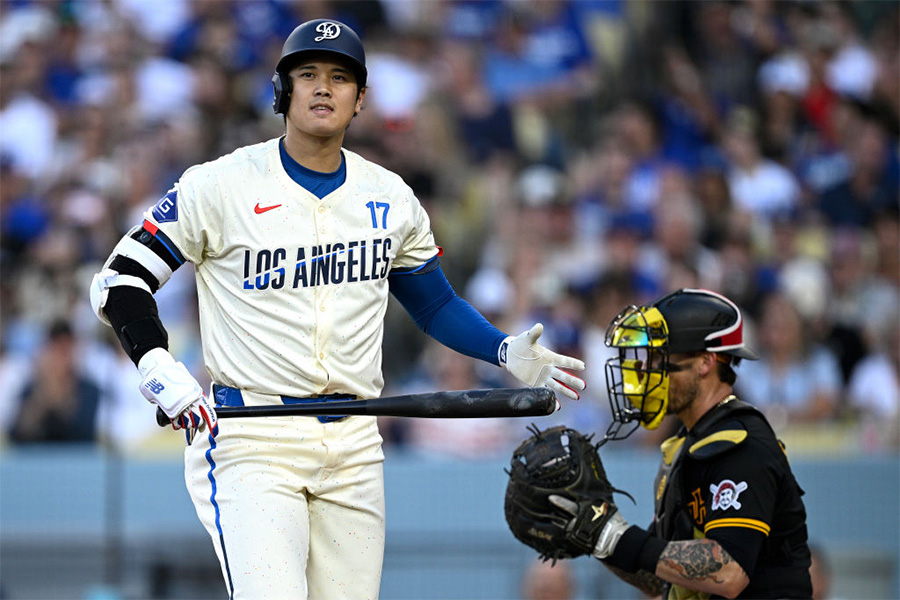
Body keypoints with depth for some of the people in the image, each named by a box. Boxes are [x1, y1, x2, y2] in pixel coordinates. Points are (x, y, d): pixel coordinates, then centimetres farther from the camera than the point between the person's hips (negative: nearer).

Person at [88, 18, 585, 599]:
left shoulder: (391, 199, 10)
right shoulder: (220, 186, -3)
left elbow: (435, 304, 23)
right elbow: (120, 282, -3)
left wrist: (506, 351, 6)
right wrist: (162, 373, -19)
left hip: (354, 446, 5)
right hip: (250, 440, -4)